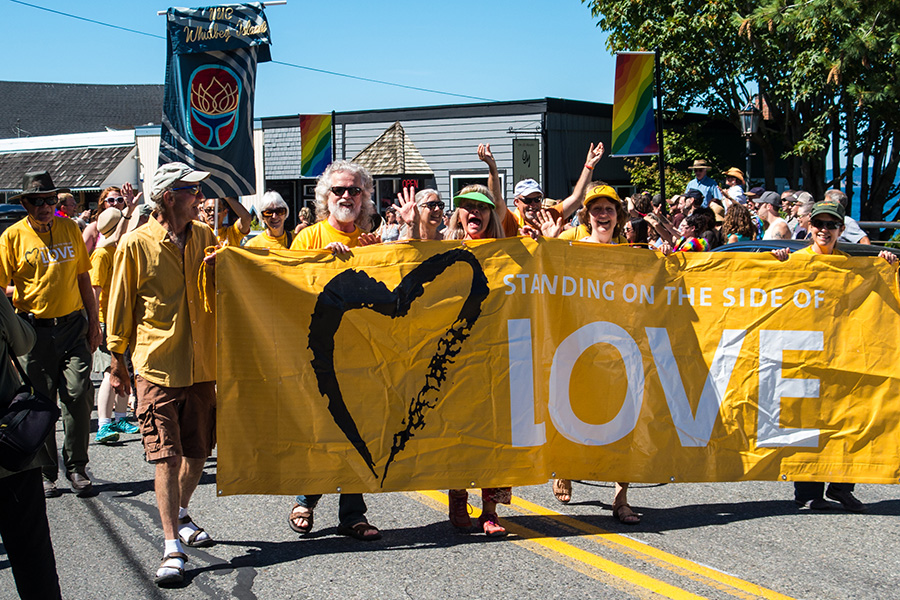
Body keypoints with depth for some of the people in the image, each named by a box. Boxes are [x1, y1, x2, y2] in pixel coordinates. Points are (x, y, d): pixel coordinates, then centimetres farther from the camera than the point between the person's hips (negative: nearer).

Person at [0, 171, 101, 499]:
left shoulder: (70, 228, 8)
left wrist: (93, 321, 13)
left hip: (72, 324, 2)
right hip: (34, 328, -2)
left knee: (79, 394, -6)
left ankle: (76, 467, 8)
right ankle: (44, 472, 16)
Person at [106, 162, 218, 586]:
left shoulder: (205, 237, 6)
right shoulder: (136, 244, -7)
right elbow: (121, 306, 0)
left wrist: (220, 267, -3)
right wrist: (117, 361, 3)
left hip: (202, 361, 5)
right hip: (157, 364, -5)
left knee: (198, 450, 13)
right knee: (166, 455, -7)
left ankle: (179, 515, 36)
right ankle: (172, 546, -3)